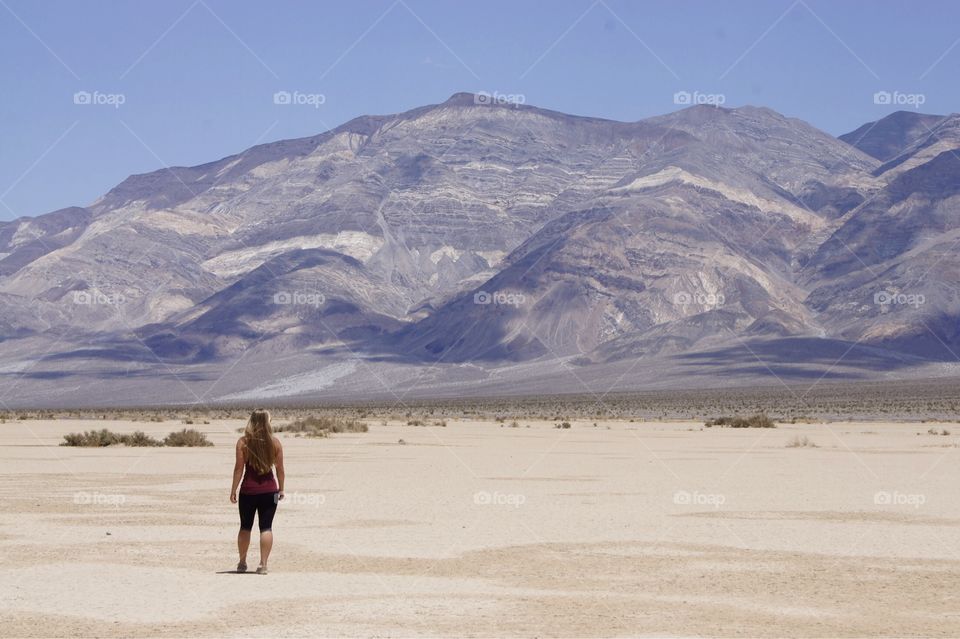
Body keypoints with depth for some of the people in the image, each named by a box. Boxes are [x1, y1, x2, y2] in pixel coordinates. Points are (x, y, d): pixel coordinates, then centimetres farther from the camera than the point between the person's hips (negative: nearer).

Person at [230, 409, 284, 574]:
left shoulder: (243, 442, -6)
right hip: (269, 490, 0)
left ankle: (242, 563, 21)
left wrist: (233, 490, -1)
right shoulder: (275, 442, -2)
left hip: (248, 490, 0)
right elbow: (280, 468, 3)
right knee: (266, 527, 2)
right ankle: (263, 564, -4)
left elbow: (239, 468, -7)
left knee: (245, 527, 14)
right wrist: (281, 489, 13)